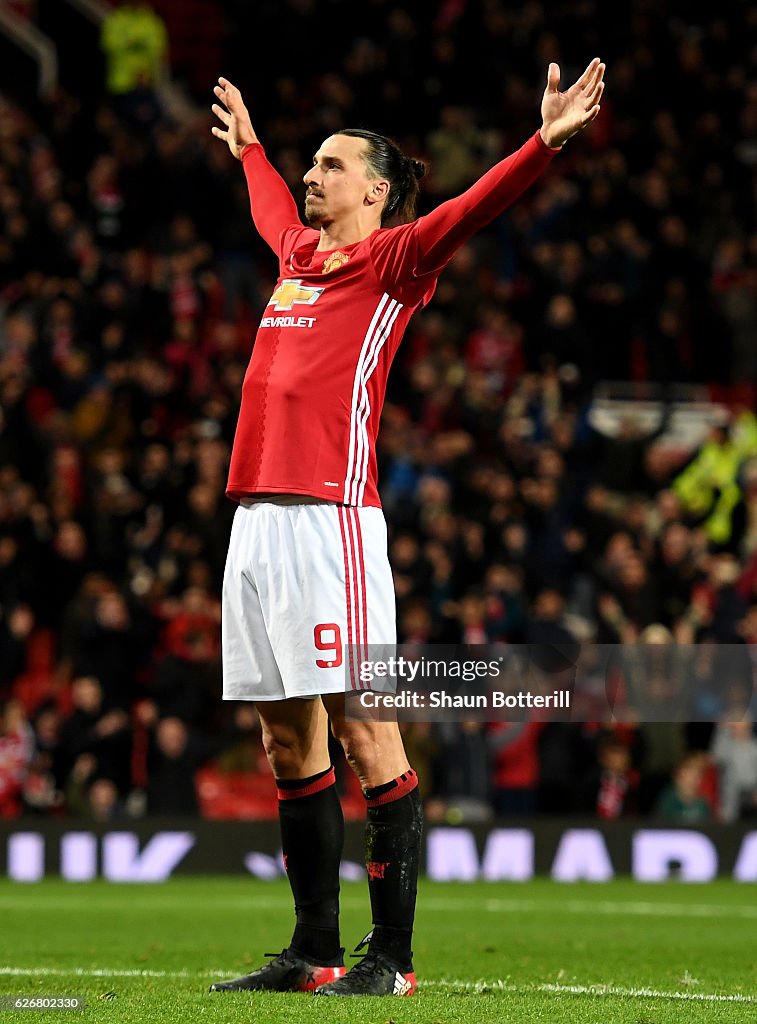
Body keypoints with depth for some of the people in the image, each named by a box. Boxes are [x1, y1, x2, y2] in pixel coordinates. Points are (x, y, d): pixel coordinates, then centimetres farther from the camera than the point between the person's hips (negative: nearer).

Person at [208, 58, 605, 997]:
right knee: (287, 742, 10)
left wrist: (547, 141, -28)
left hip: (331, 522, -8)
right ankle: (314, 951, 17)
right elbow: (274, 212, 44)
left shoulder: (392, 261, 1)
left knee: (364, 734, -7)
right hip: (256, 521, 8)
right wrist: (248, 149, 60)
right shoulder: (298, 254, 21)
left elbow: (469, 211, -15)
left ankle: (390, 956, -5)